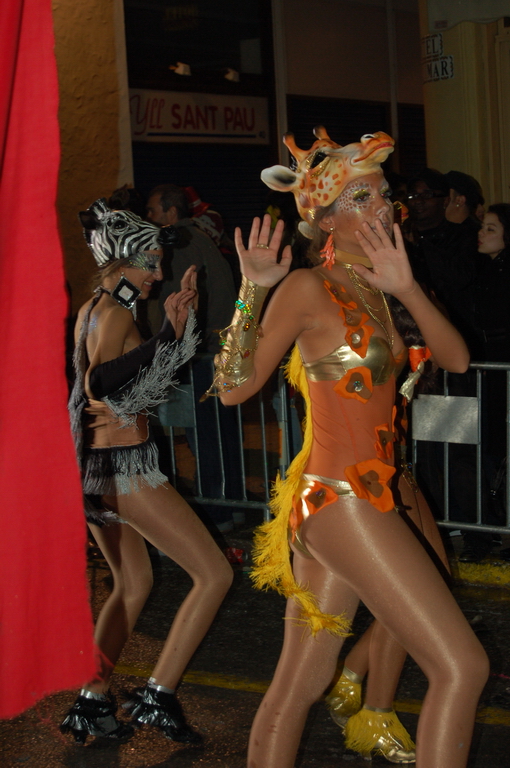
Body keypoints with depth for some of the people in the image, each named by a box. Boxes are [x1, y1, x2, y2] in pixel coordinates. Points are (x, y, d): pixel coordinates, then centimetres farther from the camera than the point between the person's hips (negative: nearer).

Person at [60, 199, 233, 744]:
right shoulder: (116, 310, -14)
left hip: (93, 466, 10)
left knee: (134, 583, 22)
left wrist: (176, 310, 25)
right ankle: (157, 698, -5)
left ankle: (91, 703, 21)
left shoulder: (92, 308, 14)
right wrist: (167, 334, -35)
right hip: (123, 463, -10)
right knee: (214, 574, -5)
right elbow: (100, 381, -29)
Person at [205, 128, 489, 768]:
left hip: (340, 501, 8)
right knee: (461, 666, -5)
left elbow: (455, 359, 3)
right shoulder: (309, 287, -10)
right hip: (345, 501, -8)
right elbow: (235, 388, -12)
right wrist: (253, 289, -23)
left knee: (299, 683, 13)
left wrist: (407, 289, -12)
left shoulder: (373, 290, 13)